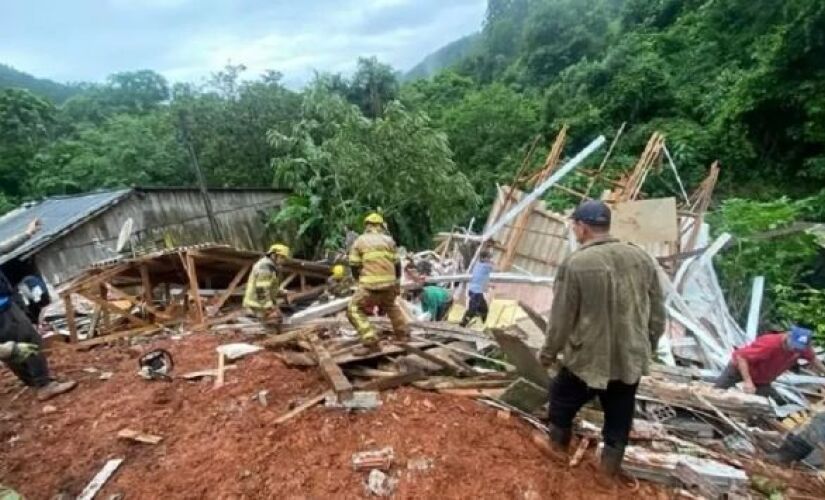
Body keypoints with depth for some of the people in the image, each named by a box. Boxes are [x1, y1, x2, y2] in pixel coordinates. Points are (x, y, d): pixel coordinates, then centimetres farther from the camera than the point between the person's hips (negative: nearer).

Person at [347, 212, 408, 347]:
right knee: (391, 306, 31)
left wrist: (360, 279, 24)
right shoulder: (389, 240, 14)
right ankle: (403, 334, 33)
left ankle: (369, 339, -4)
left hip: (370, 285, -4)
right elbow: (397, 264, 14)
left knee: (354, 310, 11)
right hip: (389, 284, 4)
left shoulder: (359, 241, 8)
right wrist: (396, 282, 28)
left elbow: (354, 266, 6)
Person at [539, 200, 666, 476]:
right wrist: (648, 345, 21)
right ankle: (611, 461, 36)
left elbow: (561, 318, -14)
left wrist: (549, 352, 1)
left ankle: (558, 445, 39)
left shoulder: (575, 263, -19)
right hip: (630, 358, 5)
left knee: (562, 400, 21)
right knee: (619, 416, 21)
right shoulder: (642, 257, -2)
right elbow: (658, 312, 6)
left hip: (587, 358, -4)